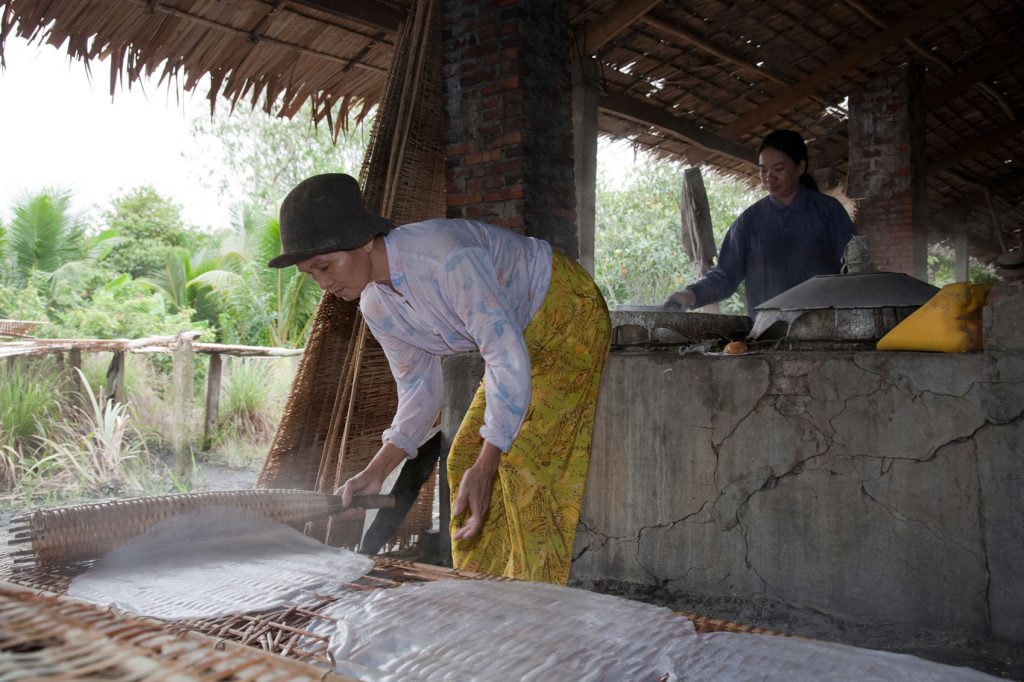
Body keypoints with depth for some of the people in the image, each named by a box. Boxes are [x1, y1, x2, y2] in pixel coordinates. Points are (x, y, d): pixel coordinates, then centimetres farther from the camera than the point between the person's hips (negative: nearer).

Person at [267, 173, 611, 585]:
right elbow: (419, 390, 1)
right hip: (522, 335, 8)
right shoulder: (376, 308, -8)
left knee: (525, 460, -16)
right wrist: (376, 472, -8)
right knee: (466, 457, 4)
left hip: (568, 314, -8)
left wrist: (485, 467, -37)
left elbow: (507, 356, -35)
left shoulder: (446, 256, -35)